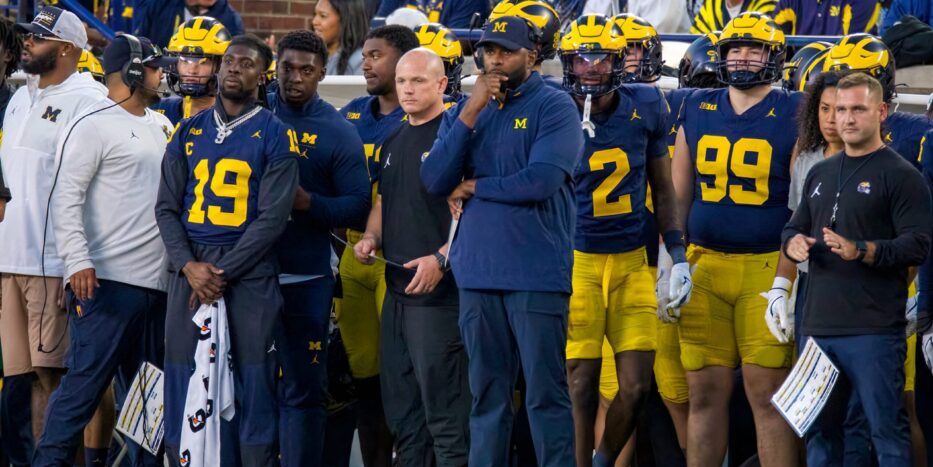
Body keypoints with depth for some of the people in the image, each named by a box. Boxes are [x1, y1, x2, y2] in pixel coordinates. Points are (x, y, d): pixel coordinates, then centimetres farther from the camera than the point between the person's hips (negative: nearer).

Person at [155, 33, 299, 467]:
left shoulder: (275, 137, 0)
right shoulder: (189, 132, 12)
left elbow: (272, 216, -6)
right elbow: (167, 207, 8)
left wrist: (222, 272, -12)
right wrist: (189, 265, -8)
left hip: (249, 271, -3)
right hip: (189, 268, 3)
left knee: (253, 381, -3)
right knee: (182, 377, 2)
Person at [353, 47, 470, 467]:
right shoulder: (394, 142, 18)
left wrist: (442, 259, -22)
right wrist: (370, 237, 8)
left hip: (439, 290, -9)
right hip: (397, 290, 9)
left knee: (444, 410, -8)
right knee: (402, 409, 13)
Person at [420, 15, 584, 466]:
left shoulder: (554, 107, -2)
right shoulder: (464, 111, 14)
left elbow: (542, 180, -16)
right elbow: (435, 181, 1)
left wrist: (473, 187, -2)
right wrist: (471, 113, -7)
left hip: (536, 275, -5)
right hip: (478, 272, 5)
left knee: (546, 393, -5)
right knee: (487, 393, 9)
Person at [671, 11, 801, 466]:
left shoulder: (792, 116, 1)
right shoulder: (696, 110, 12)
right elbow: (678, 194, 16)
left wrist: (789, 275, -9)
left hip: (767, 267, -4)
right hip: (703, 267, 4)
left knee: (767, 394, -5)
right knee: (705, 392, 5)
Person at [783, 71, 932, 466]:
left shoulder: (901, 176, -4)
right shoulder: (820, 174, 19)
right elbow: (795, 228, 27)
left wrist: (861, 252, -24)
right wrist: (794, 243, 3)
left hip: (874, 330, -7)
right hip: (818, 326, 7)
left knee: (888, 431, -7)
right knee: (819, 431, 13)